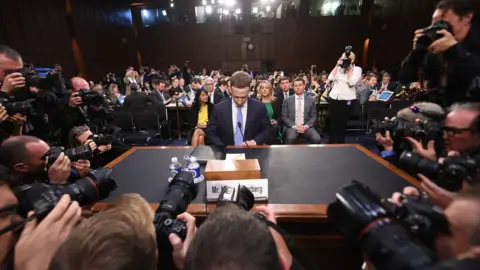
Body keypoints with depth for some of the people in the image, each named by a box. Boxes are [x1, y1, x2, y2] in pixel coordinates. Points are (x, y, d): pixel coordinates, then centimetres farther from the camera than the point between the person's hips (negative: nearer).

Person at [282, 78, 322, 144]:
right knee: (290, 138, -34)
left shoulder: (311, 100, 10)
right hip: (292, 127, -1)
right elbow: (284, 117, 2)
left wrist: (306, 126, -11)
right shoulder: (287, 100, 7)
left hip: (306, 127, 2)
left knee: (317, 139, -26)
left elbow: (314, 116, 8)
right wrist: (294, 126, -13)